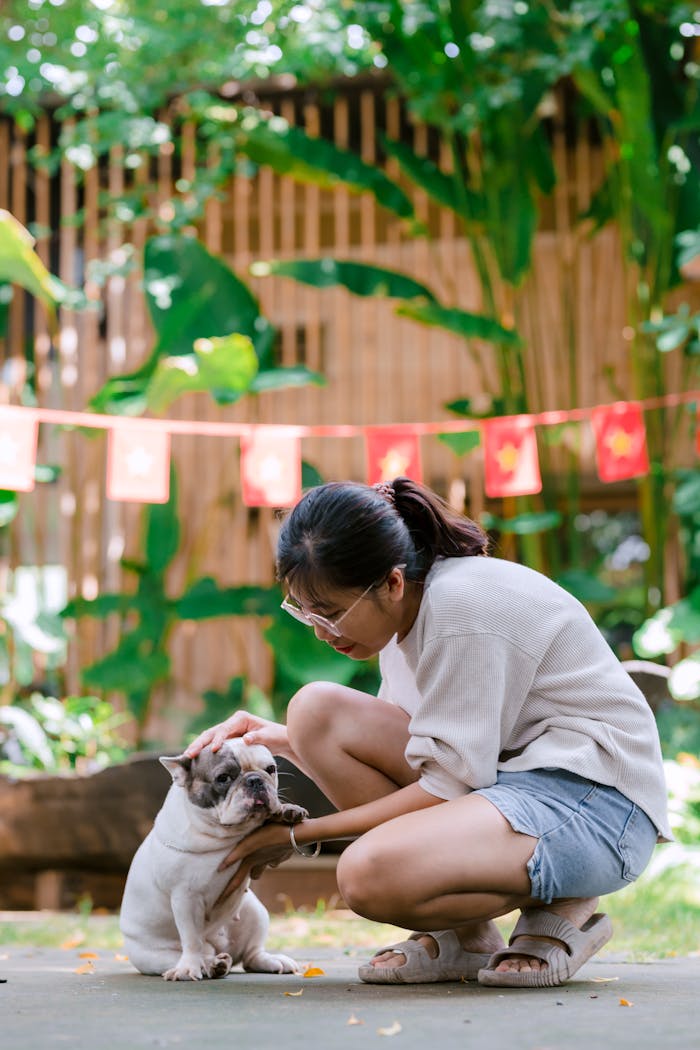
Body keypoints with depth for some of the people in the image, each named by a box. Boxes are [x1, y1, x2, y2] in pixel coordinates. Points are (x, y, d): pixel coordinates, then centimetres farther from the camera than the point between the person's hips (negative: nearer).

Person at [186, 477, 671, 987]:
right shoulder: (409, 605, 7)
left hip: (595, 800, -10)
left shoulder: (461, 606, -20)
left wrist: (301, 834, -14)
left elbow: (450, 784, -20)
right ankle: (463, 938, -1)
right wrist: (282, 741, 0)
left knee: (370, 873, -33)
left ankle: (559, 909, -5)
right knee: (316, 709, -5)